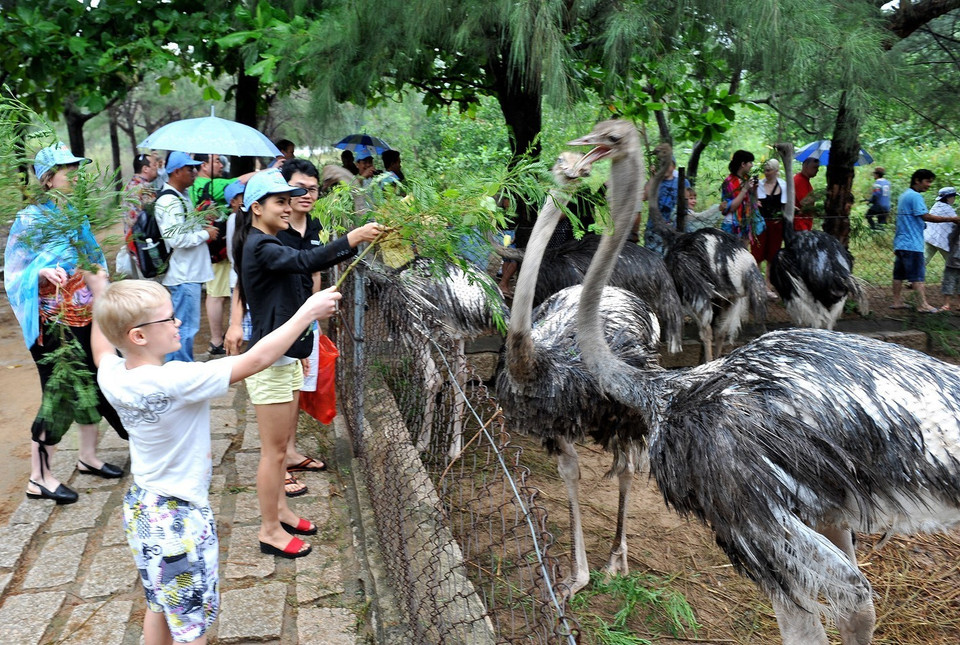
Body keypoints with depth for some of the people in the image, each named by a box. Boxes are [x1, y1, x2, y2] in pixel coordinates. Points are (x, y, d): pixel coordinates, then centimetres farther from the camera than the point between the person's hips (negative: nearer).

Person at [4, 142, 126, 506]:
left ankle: (88, 456, 33)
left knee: (90, 387, 14)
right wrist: (43, 273, -31)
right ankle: (39, 478, 11)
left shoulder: (75, 213, 7)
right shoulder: (31, 219, -12)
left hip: (84, 316, 7)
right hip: (53, 324, -7)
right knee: (59, 396, -3)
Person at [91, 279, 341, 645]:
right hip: (180, 519, -7)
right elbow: (255, 361, -30)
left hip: (142, 510, 8)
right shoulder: (176, 382, -31)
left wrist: (105, 299, 29)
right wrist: (307, 312, -23)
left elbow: (102, 349, 16)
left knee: (160, 605, 26)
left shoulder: (112, 376, -9)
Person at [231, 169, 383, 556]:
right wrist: (353, 238, -46)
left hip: (286, 356, 10)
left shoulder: (263, 245, 14)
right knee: (274, 449, 1)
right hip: (270, 361, -10)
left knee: (282, 443, 20)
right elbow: (305, 261, -37)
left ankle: (279, 509, 34)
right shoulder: (261, 247, -18)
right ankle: (270, 530, 14)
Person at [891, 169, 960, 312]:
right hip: (912, 244, -10)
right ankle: (923, 304, -9)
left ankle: (897, 301, 14)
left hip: (901, 243, 10)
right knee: (918, 275, -8)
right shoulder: (915, 196, -13)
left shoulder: (904, 195, 18)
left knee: (899, 273, 10)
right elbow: (926, 216, -21)